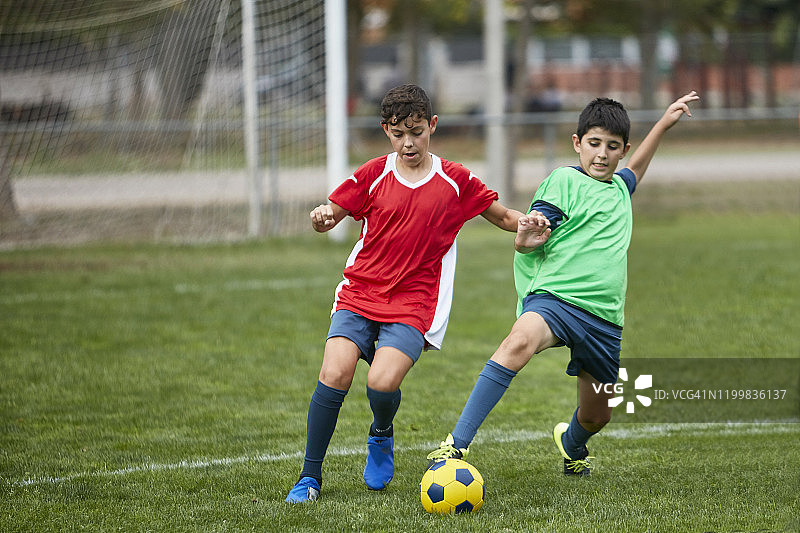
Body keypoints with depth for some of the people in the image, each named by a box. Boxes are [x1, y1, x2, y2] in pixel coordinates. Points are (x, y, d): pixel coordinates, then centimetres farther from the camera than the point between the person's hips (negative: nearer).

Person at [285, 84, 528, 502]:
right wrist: (321, 217, -14)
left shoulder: (455, 182, 5)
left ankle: (381, 436, 13)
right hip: (359, 295, 1)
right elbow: (330, 216, 10)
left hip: (413, 307, -1)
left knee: (382, 382, -24)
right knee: (335, 375, -20)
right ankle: (310, 477, -5)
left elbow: (504, 217, 14)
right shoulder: (373, 175, 6)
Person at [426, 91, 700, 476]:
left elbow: (634, 170, 46)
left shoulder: (619, 187, 19)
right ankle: (458, 444, -44)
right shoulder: (565, 180, 0)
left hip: (605, 316, 7)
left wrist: (664, 123, 49)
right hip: (555, 296, -7)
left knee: (596, 415, 12)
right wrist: (527, 237, -29)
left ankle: (572, 445, 52)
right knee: (521, 340, -39)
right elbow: (523, 244, -6)